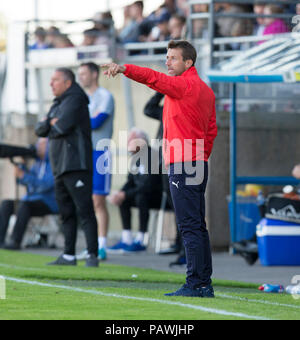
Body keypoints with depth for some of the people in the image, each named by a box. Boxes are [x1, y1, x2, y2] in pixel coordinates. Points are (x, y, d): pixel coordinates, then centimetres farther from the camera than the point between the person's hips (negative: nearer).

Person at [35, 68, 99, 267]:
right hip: (61, 167, 10)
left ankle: (93, 256, -15)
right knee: (66, 212, 10)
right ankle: (69, 256, 13)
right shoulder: (58, 104, 22)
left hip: (76, 166, -10)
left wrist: (52, 129, 3)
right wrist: (49, 123, -6)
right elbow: (40, 130, 15)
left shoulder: (75, 99, -7)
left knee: (85, 210, -12)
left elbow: (63, 126, -19)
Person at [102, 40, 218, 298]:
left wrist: (124, 69, -35)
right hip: (199, 164, 10)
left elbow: (154, 78, -25)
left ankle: (196, 284, -12)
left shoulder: (184, 84, -9)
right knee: (197, 226, 11)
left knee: (190, 226, -10)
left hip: (183, 165, -10)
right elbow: (212, 130, 21)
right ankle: (205, 284, 12)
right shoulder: (205, 90, 18)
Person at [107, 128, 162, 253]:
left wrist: (124, 195, -25)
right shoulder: (136, 158, 7)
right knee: (123, 200, 3)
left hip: (160, 196, -10)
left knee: (141, 197, -32)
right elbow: (131, 182, 13)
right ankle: (126, 240, 1)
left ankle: (140, 241, -28)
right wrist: (120, 194, -8)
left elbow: (148, 186, -28)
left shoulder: (151, 157, -21)